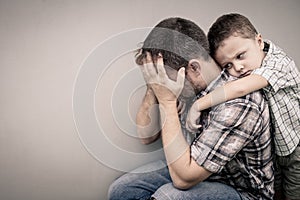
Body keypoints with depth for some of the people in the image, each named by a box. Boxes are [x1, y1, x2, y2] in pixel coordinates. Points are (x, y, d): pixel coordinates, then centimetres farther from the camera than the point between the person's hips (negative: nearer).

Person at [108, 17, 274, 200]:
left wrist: (167, 100, -34)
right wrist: (152, 88, -20)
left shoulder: (240, 105, -33)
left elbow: (183, 179, -31)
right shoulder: (189, 84, -12)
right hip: (198, 167, 6)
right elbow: (148, 136, -2)